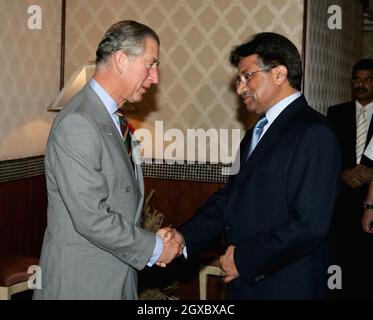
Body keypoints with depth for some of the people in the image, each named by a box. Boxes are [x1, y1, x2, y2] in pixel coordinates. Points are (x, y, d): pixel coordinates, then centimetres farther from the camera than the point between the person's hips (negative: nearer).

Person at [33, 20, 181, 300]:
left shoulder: (114, 119, 10)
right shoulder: (77, 123, -20)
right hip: (82, 283, -8)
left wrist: (152, 239, 1)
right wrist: (154, 248, -13)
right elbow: (91, 218, -24)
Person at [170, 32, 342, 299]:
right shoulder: (256, 134, 14)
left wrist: (244, 258, -15)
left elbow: (310, 224, -22)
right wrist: (185, 237, -2)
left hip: (286, 287, -7)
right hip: (246, 281, 8)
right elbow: (231, 197, 11)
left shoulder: (313, 133, -15)